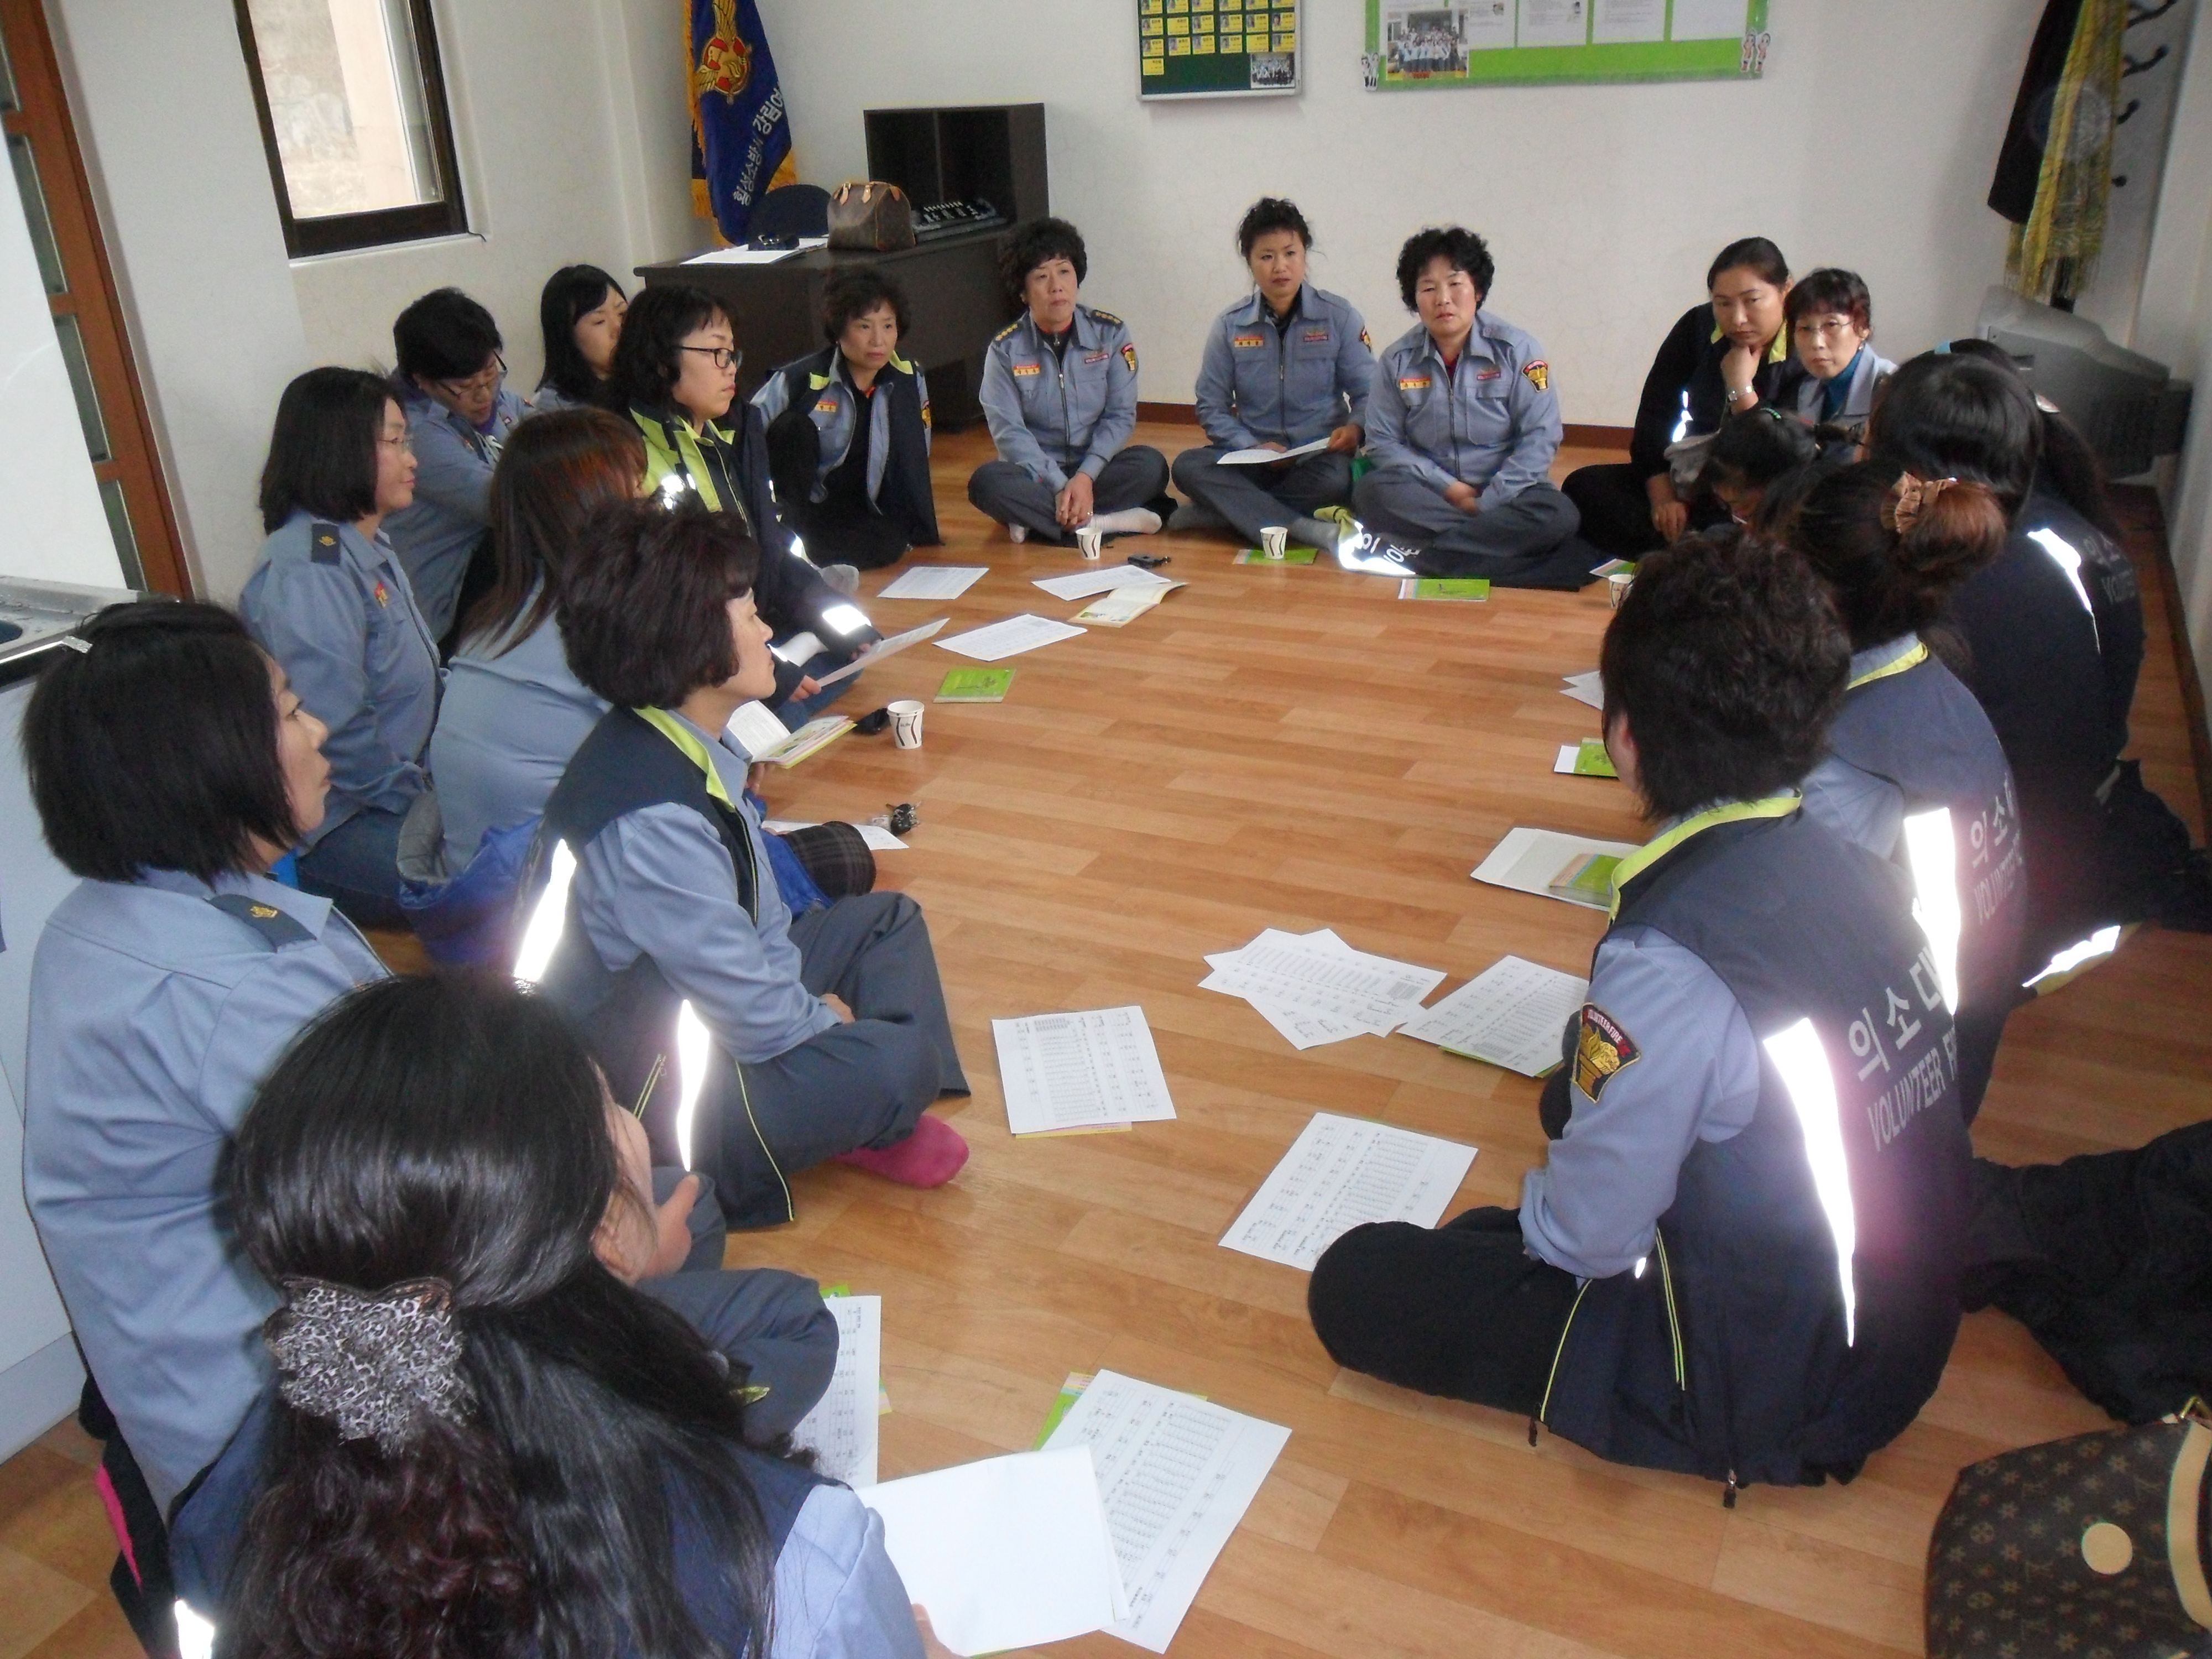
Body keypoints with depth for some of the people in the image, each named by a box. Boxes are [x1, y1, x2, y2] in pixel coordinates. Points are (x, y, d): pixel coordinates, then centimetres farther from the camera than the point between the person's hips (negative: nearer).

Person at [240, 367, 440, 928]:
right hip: (341, 826, -9)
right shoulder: (309, 571, -17)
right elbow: (336, 732, -24)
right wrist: (421, 801, -15)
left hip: (401, 791, 9)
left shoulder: (371, 547, 13)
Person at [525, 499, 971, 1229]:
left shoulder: (692, 745, -2)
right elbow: (756, 1019, -26)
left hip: (698, 1003, 10)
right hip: (653, 1094, -10)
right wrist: (824, 1018, -8)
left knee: (888, 919, 16)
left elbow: (758, 915, 10)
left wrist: (801, 1001, 0)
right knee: (898, 1059, -27)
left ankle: (871, 1114, 3)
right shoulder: (650, 821, -33)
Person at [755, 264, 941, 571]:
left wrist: (920, 532, 2)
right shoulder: (800, 380, -15)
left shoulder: (910, 382, -4)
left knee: (888, 545, -32)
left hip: (863, 516, 2)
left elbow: (914, 465, 6)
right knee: (793, 427, -26)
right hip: (803, 511, -2)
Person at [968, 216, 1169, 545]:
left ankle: (1038, 520, -26)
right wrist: (1059, 486, -24)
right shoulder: (1005, 350, -5)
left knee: (1150, 465, -28)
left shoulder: (1111, 333, -2)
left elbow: (1121, 416, -4)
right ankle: (1106, 523, -29)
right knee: (987, 481, -32)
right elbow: (1010, 433, -11)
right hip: (1037, 475, -1)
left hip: (1094, 469, 1)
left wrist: (1085, 477, -20)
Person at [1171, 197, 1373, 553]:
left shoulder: (1338, 316, 1)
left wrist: (1355, 428, -20)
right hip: (1254, 456, 2)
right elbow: (1212, 407, 5)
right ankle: (1305, 529, -36)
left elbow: (1368, 393, 3)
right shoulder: (1230, 325, 4)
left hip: (1320, 457, -1)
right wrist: (1253, 447, -13)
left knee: (1337, 478, -37)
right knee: (1189, 466, -28)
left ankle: (1220, 510, -24)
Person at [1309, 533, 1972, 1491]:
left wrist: (1533, 1209, 2)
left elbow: (1585, 1237, -20)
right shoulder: (1852, 865, -9)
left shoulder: (1673, 960, -32)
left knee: (1357, 1285, -4)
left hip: (1771, 1401, -8)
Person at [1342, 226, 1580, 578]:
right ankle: (1494, 544, -27)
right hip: (1428, 491, 1)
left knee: (1558, 516, -31)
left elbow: (1540, 437, -8)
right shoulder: (1397, 360, 0)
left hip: (1504, 492, -1)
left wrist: (1487, 503, -17)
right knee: (1370, 493, -29)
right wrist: (1447, 488, -13)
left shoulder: (1517, 350, -5)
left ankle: (1414, 553, -33)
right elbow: (1384, 440, -1)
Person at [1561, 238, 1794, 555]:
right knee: (1583, 486, -16)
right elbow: (1654, 417, -3)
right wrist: (1663, 498, -14)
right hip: (1691, 481, 6)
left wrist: (1741, 388, -24)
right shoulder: (1698, 327, 0)